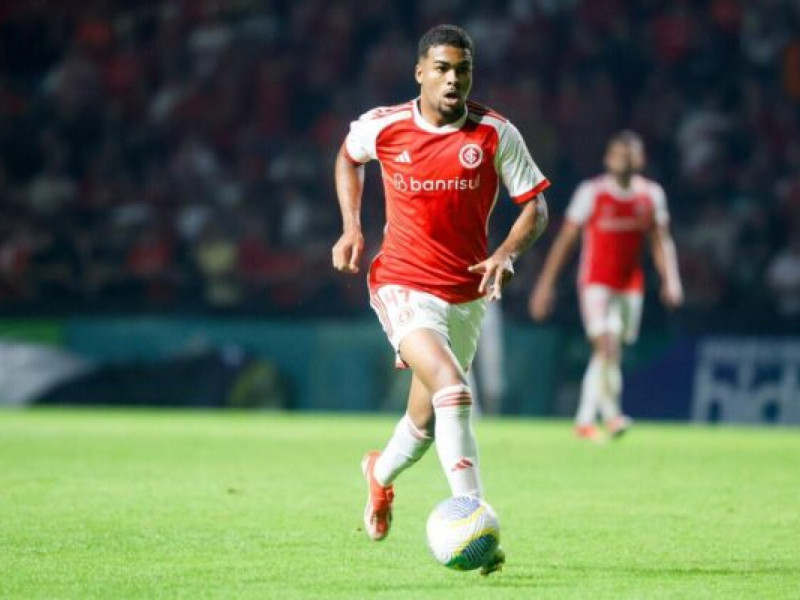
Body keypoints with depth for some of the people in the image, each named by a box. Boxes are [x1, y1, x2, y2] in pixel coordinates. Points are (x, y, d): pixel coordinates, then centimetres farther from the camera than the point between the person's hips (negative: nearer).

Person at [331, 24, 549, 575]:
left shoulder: (495, 134, -7)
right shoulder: (382, 127, -6)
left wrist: (507, 254, -20)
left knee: (427, 417, 16)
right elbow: (347, 157, 17)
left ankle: (382, 473, 51)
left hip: (466, 292, 3)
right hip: (402, 283, -3)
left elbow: (535, 206, -2)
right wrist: (352, 228, 6)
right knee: (453, 390, -26)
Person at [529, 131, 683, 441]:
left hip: (631, 285, 4)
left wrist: (670, 281, -6)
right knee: (606, 346, -20)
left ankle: (584, 420, 17)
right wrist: (546, 284, -4)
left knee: (608, 354, 8)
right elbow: (565, 240, -3)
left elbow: (661, 242, 9)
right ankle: (611, 414, -15)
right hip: (596, 282, -4)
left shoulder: (651, 195, 4)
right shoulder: (591, 192, -7)